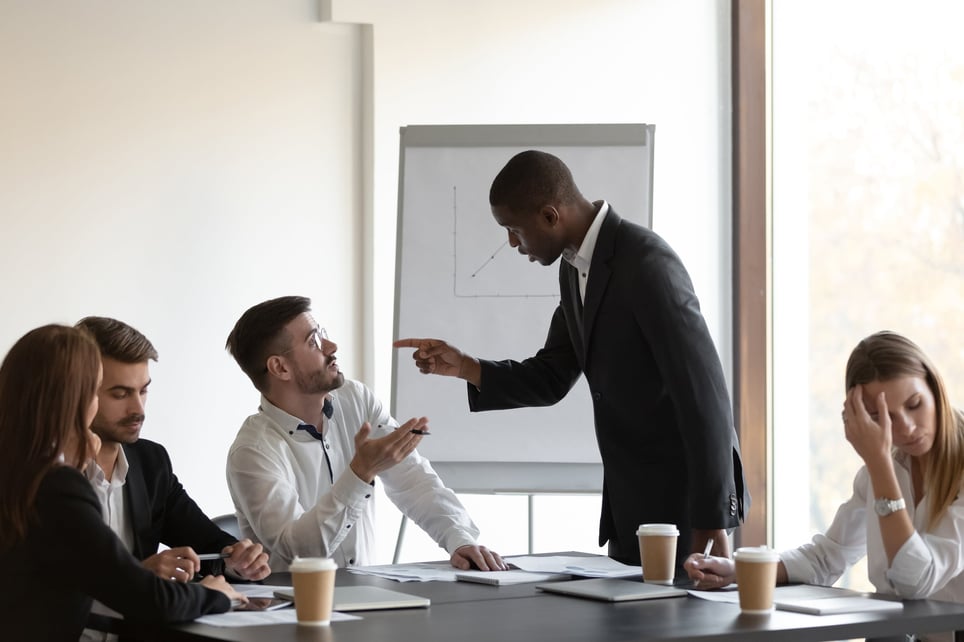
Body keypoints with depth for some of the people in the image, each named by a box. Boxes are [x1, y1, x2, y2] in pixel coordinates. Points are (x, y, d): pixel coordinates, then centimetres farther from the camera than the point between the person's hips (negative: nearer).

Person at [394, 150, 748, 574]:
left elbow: (704, 390, -23)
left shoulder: (646, 263, -20)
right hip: (629, 500, 9)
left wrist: (712, 522, -22)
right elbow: (551, 379, 16)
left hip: (686, 494, -9)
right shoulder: (575, 267, 8)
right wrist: (462, 366, 0)